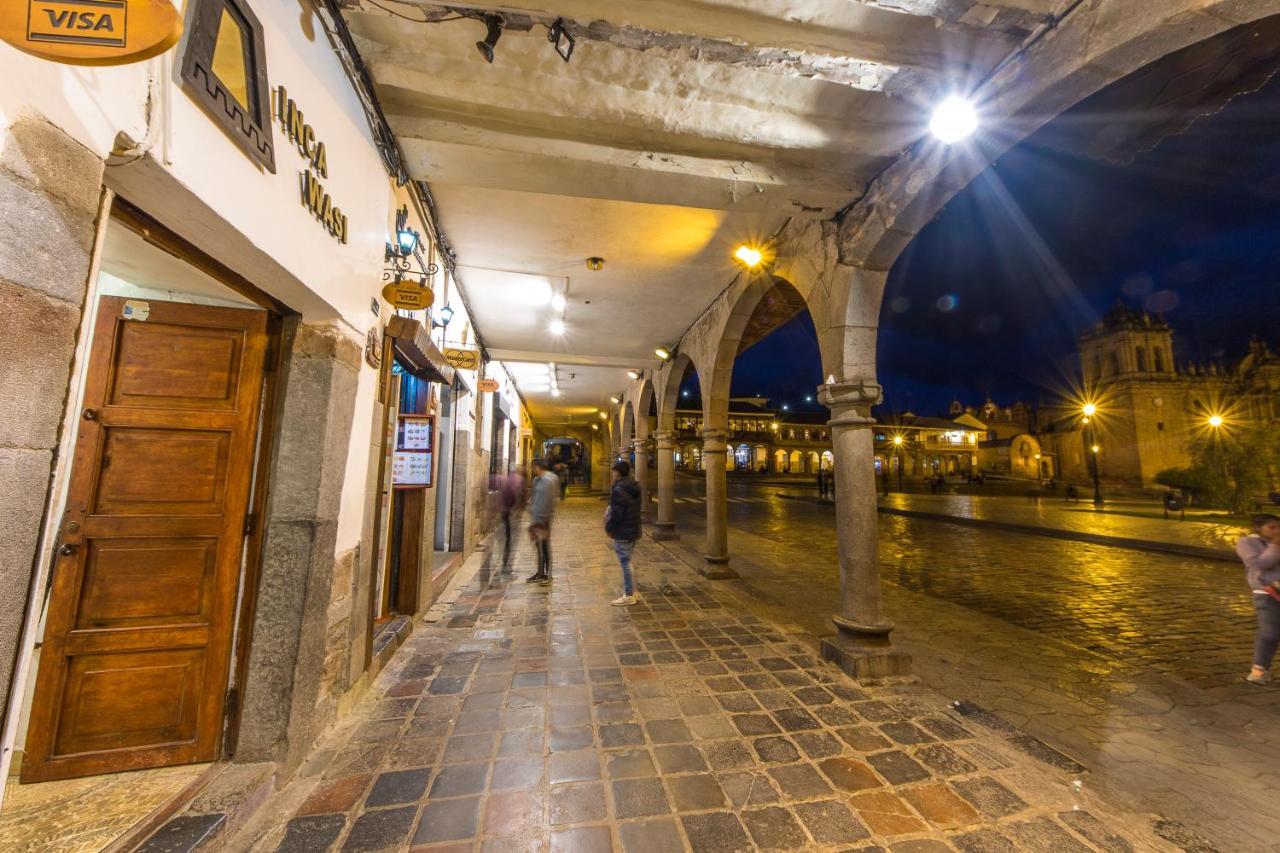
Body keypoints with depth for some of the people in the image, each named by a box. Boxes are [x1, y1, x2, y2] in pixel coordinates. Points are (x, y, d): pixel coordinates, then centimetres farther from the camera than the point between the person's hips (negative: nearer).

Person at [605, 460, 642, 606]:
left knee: (625, 563, 1)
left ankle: (629, 596, 10)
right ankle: (631, 591, 29)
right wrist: (610, 511, 11)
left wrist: (608, 528, -6)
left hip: (622, 533, -9)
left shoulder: (618, 490, -21)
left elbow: (616, 514, -23)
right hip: (634, 530, 9)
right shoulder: (635, 488, 8)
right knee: (627, 562, 19)